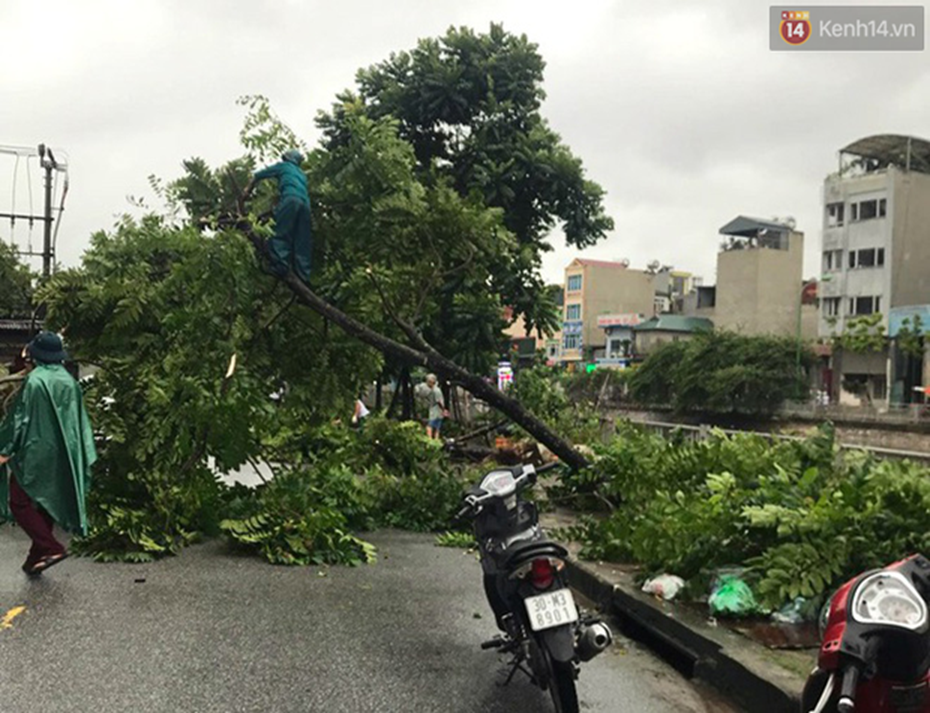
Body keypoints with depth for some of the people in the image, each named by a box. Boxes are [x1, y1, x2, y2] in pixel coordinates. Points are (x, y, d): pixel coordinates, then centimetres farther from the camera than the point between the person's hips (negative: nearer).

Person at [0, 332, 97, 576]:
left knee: (20, 502, 4)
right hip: (62, 456, 7)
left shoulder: (34, 381, -15)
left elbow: (20, 418, -14)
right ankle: (37, 558, 22)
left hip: (35, 453, -7)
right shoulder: (70, 382, 5)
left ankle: (50, 548, -8)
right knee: (46, 505, 15)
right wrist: (82, 458, 17)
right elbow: (81, 421, 10)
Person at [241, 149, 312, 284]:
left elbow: (258, 175, 25)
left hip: (290, 199, -5)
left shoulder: (283, 166, 24)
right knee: (301, 242, 1)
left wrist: (247, 190, 32)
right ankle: (303, 276, -7)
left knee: (281, 233, -13)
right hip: (305, 203, 5)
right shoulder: (301, 174, 39)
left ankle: (280, 266, -30)